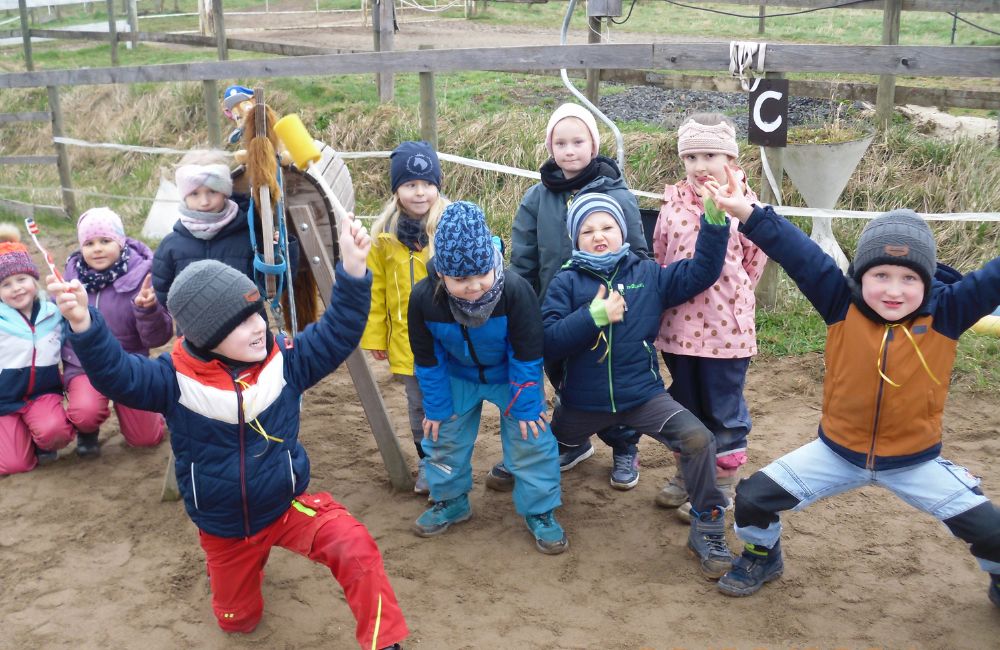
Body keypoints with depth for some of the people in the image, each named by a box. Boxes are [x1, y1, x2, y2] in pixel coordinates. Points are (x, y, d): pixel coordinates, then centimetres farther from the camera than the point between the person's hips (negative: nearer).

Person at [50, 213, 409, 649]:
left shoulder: (283, 360, -13)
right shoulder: (177, 379, -18)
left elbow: (337, 334, -15)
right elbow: (115, 374, -29)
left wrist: (352, 269, -28)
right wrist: (83, 324, -49)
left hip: (288, 507, -1)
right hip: (222, 527, 1)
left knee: (355, 549, -31)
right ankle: (249, 558, 55)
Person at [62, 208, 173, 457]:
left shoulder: (141, 274, -14)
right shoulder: (73, 272, -6)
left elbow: (158, 337, -17)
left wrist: (148, 308, -35)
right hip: (83, 366, 1)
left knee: (146, 439, 3)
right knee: (86, 413, -30)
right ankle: (87, 431, 8)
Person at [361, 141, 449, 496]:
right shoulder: (383, 234, 0)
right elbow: (376, 289, 5)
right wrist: (375, 335, 5)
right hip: (406, 340, 3)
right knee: (418, 405, 15)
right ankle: (427, 461, 32)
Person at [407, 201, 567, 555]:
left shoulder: (515, 291, -37)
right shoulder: (423, 298, -30)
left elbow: (527, 355, -23)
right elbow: (428, 359, -13)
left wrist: (525, 405, -16)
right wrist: (436, 407, -5)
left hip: (511, 376, -2)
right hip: (457, 377, 2)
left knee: (531, 439, -3)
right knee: (443, 436, 9)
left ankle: (539, 511, 14)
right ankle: (451, 502, 31)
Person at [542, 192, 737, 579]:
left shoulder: (648, 274, 2)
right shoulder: (566, 282, -3)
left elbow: (700, 273, -11)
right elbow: (548, 343, -14)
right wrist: (594, 315, -25)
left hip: (643, 394, 0)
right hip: (582, 402, 1)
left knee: (698, 439, -23)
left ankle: (707, 530, -5)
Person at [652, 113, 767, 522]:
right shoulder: (673, 206, 2)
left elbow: (755, 263, 1)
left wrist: (727, 296, 5)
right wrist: (667, 299, 8)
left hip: (726, 328, -4)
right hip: (678, 325, 4)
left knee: (724, 411, 9)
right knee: (685, 407, 18)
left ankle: (722, 486, 24)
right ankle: (687, 476, 36)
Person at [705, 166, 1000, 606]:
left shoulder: (947, 313, -15)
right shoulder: (842, 305, -16)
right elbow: (798, 254, -23)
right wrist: (748, 214, -32)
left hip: (916, 461, 0)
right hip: (838, 453, 1)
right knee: (753, 498, -2)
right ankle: (763, 558, 30)